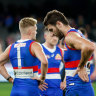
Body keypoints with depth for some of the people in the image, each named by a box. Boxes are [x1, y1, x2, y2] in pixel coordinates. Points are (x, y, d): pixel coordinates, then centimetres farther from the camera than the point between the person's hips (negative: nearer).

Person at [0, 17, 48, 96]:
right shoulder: (34, 45, -7)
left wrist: (10, 79, 12)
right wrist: (42, 78, -9)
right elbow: (44, 62, -23)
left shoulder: (11, 47, 11)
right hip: (30, 89, -6)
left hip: (15, 89, 6)